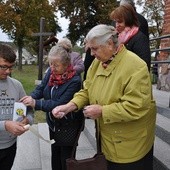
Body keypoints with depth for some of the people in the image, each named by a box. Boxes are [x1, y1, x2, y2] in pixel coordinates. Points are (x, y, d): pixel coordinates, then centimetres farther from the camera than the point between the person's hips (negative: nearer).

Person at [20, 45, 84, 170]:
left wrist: (36, 103, -35)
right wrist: (31, 97, -26)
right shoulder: (51, 72, -5)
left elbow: (60, 104, -30)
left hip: (68, 127, -7)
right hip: (53, 124, 7)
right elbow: (41, 88, -4)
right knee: (55, 156, 23)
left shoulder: (75, 81, -26)